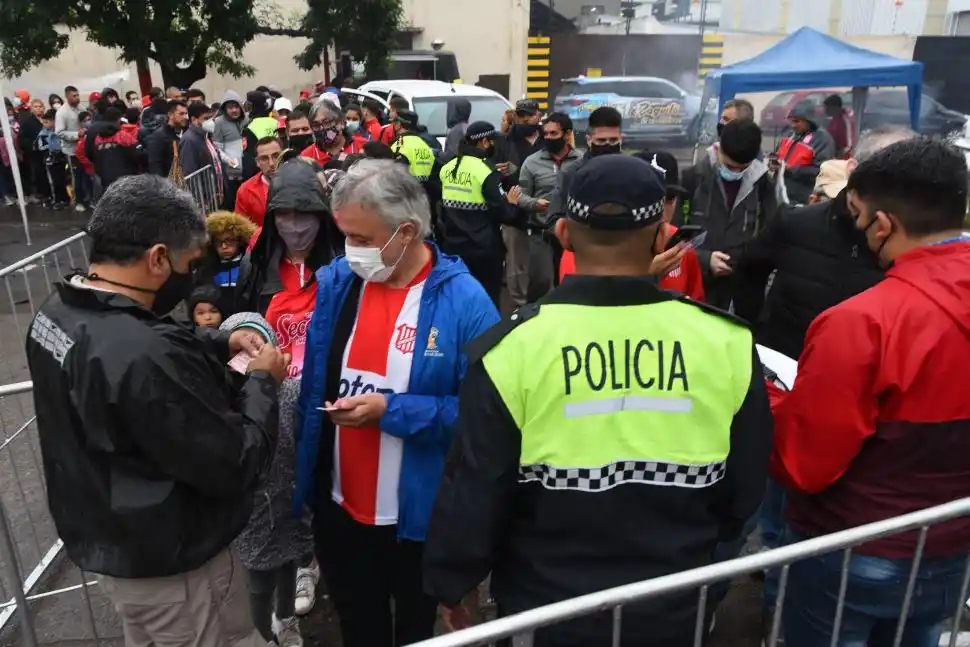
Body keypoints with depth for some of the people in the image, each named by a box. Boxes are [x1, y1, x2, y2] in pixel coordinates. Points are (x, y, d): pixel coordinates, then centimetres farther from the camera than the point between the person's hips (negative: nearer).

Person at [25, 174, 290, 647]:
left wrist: (219, 344, 2)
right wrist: (263, 380, -15)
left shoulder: (60, 309, -7)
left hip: (100, 538, 9)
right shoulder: (147, 359, -37)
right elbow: (233, 465, -28)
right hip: (166, 562, -9)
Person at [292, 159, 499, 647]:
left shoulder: (463, 301, -19)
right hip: (338, 507, 4)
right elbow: (314, 386, 5)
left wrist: (392, 412, -26)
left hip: (420, 515, -4)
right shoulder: (336, 282, -4)